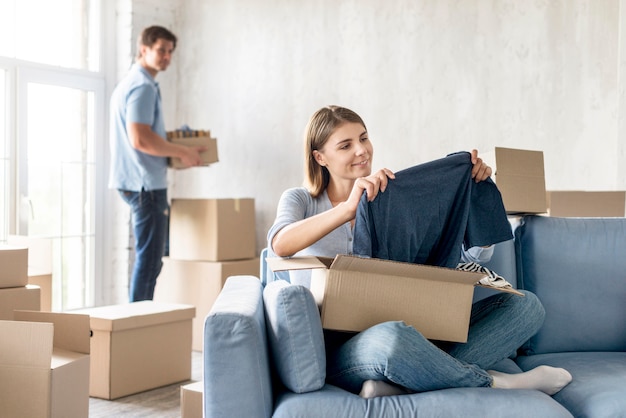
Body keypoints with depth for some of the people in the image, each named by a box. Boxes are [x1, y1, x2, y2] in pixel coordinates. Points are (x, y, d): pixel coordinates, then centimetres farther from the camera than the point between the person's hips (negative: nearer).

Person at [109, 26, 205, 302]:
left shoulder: (130, 83, 18)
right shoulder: (143, 87, -15)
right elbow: (140, 139, -25)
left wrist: (175, 151, 19)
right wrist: (182, 152, -15)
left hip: (137, 182, 11)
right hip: (146, 183, -11)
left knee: (148, 257, 20)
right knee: (149, 259, -6)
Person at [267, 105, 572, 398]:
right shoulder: (300, 201, 8)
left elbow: (477, 254, 12)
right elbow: (280, 245, -18)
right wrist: (348, 209, -28)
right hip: (336, 351, -5)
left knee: (526, 305, -10)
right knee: (391, 336, -42)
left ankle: (397, 385, -29)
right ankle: (491, 383, -14)